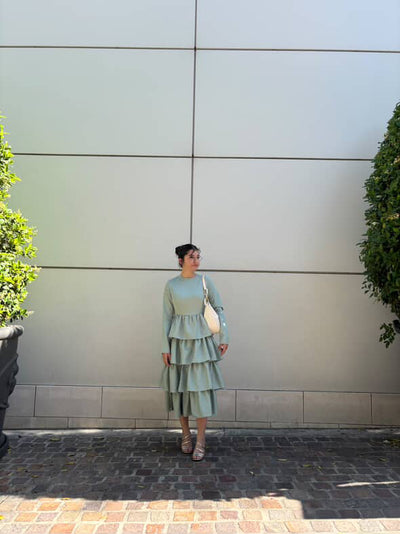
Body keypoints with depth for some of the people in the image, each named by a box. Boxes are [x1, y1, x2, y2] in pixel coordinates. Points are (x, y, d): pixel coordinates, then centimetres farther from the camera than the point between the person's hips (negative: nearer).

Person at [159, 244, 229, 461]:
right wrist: (165, 347, -1)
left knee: (201, 388, -2)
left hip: (201, 340, -1)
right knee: (180, 387, 8)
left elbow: (218, 308, 4)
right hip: (178, 341, 1)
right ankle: (185, 435, 27)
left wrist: (224, 337, -2)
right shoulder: (171, 285, 2)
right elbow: (167, 317, 2)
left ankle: (200, 441, 9)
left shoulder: (205, 281, 1)